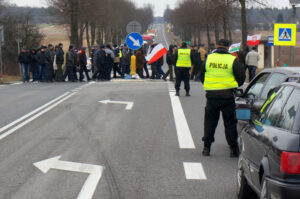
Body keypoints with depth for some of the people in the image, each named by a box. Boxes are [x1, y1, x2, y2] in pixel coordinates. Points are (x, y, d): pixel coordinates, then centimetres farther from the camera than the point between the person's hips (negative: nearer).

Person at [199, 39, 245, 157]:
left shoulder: (208, 58, 3)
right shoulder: (233, 60, -5)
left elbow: (201, 76, 12)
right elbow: (241, 77, -2)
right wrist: (235, 86, 17)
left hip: (211, 95, 2)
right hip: (228, 95, -2)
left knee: (210, 121, 10)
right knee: (230, 122, 6)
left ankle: (207, 147, 9)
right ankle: (233, 149, 6)